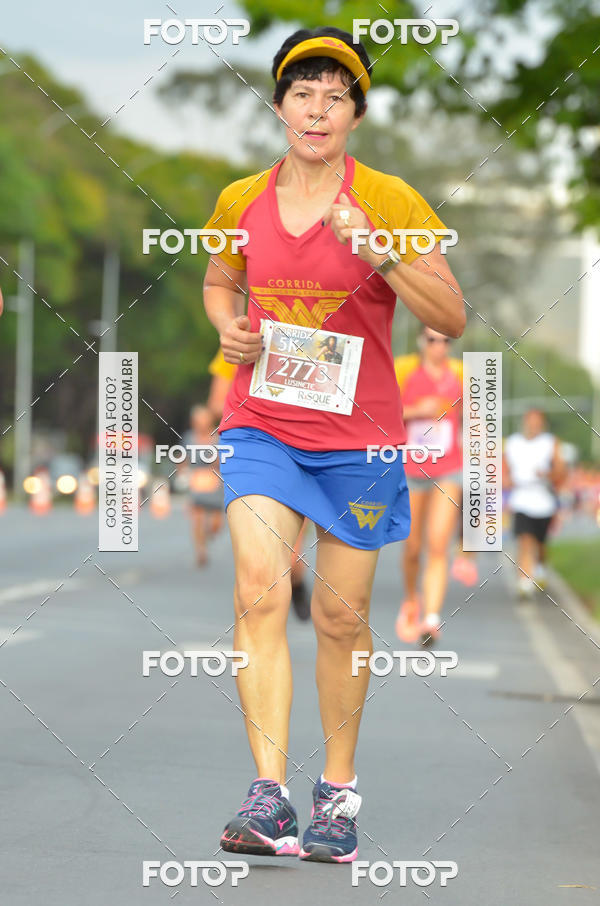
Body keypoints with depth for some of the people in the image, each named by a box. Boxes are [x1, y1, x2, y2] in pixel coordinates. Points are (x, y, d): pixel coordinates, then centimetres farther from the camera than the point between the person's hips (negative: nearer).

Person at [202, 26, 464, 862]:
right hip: (262, 425, 1)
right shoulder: (241, 202, 4)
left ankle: (339, 788, 24)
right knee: (260, 588, -19)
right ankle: (269, 792, -20)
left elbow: (451, 318, -7)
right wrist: (228, 327, 0)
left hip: (359, 436, -1)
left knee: (342, 615, 6)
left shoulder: (389, 201, -4)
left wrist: (377, 253, -21)